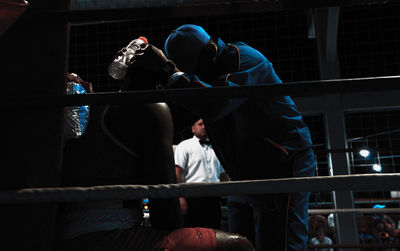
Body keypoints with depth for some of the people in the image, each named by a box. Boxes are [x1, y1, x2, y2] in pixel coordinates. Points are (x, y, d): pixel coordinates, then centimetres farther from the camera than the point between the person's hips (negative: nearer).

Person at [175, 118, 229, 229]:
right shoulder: (184, 146, 4)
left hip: (214, 199, 5)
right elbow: (177, 173, -6)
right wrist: (181, 198, -16)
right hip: (193, 198, -5)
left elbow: (223, 174, 24)